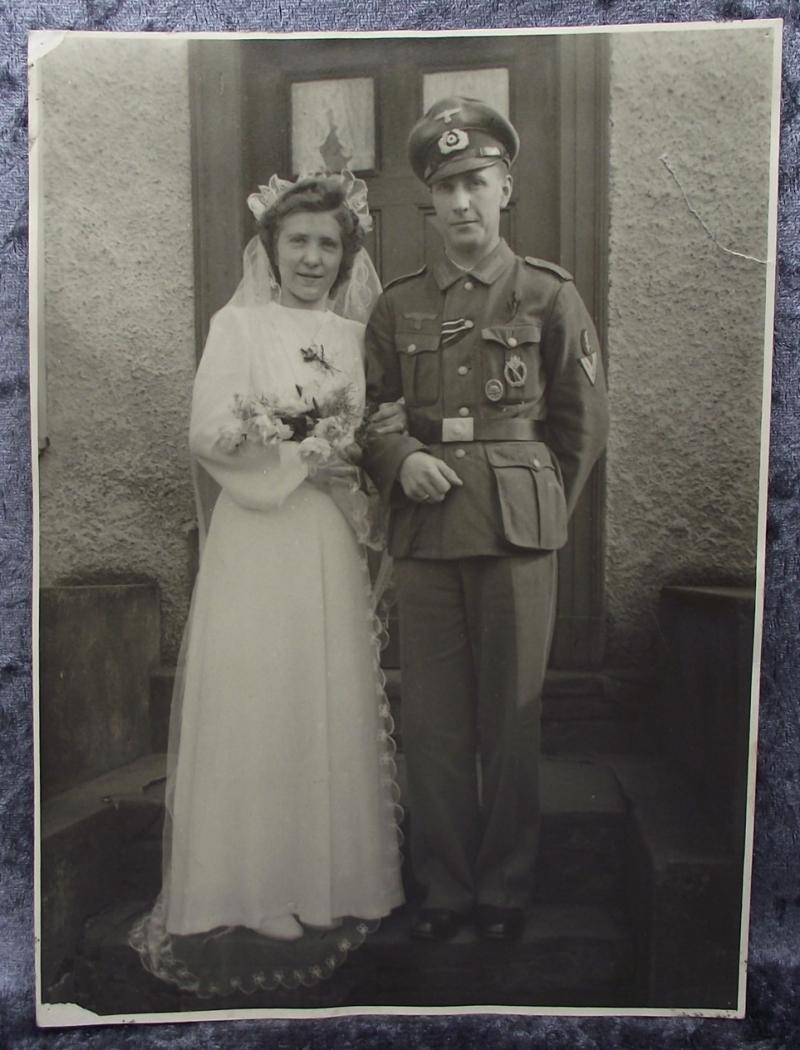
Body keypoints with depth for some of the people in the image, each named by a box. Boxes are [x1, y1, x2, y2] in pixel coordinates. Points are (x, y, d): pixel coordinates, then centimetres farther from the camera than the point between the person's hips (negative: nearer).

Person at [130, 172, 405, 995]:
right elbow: (210, 436, -8)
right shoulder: (238, 325, 1)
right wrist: (310, 450, -10)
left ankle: (331, 881, 24)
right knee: (255, 707, 0)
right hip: (257, 543, -3)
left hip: (329, 545, 4)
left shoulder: (355, 335, 12)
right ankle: (255, 893, 16)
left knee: (333, 705, 8)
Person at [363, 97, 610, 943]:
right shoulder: (397, 306, 11)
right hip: (422, 535, 2)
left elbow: (585, 422, 8)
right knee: (431, 720, 7)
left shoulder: (549, 295, 5)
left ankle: (504, 890, 26)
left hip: (517, 532, -2)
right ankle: (443, 887, 25)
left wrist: (540, 507, 7)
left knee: (511, 717, 6)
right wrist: (400, 461, -6)